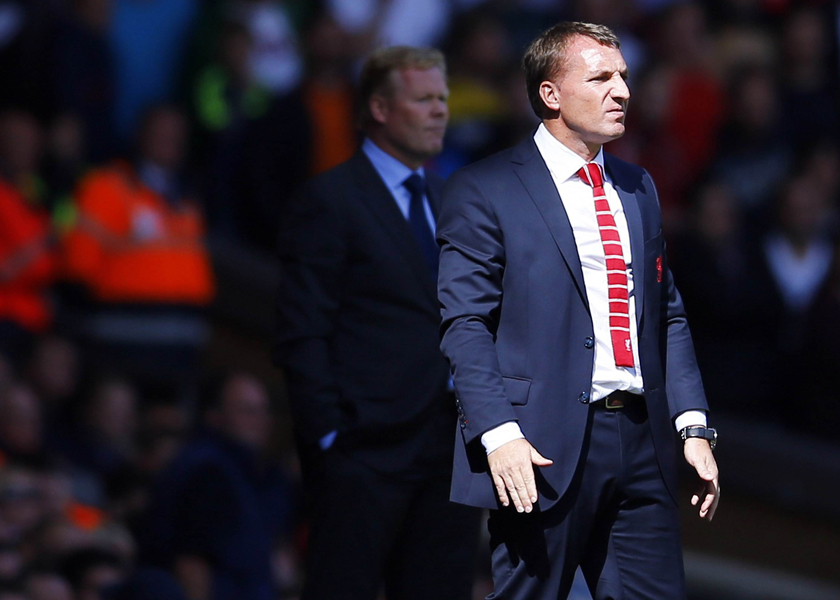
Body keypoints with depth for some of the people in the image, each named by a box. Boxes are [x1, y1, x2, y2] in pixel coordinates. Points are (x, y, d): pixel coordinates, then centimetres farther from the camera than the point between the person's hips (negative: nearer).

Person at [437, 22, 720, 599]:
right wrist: (499, 435, -19)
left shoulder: (638, 188, 18)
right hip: (543, 452, -6)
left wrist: (693, 424, 9)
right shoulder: (484, 192, -2)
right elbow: (465, 326, -7)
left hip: (642, 442, 6)